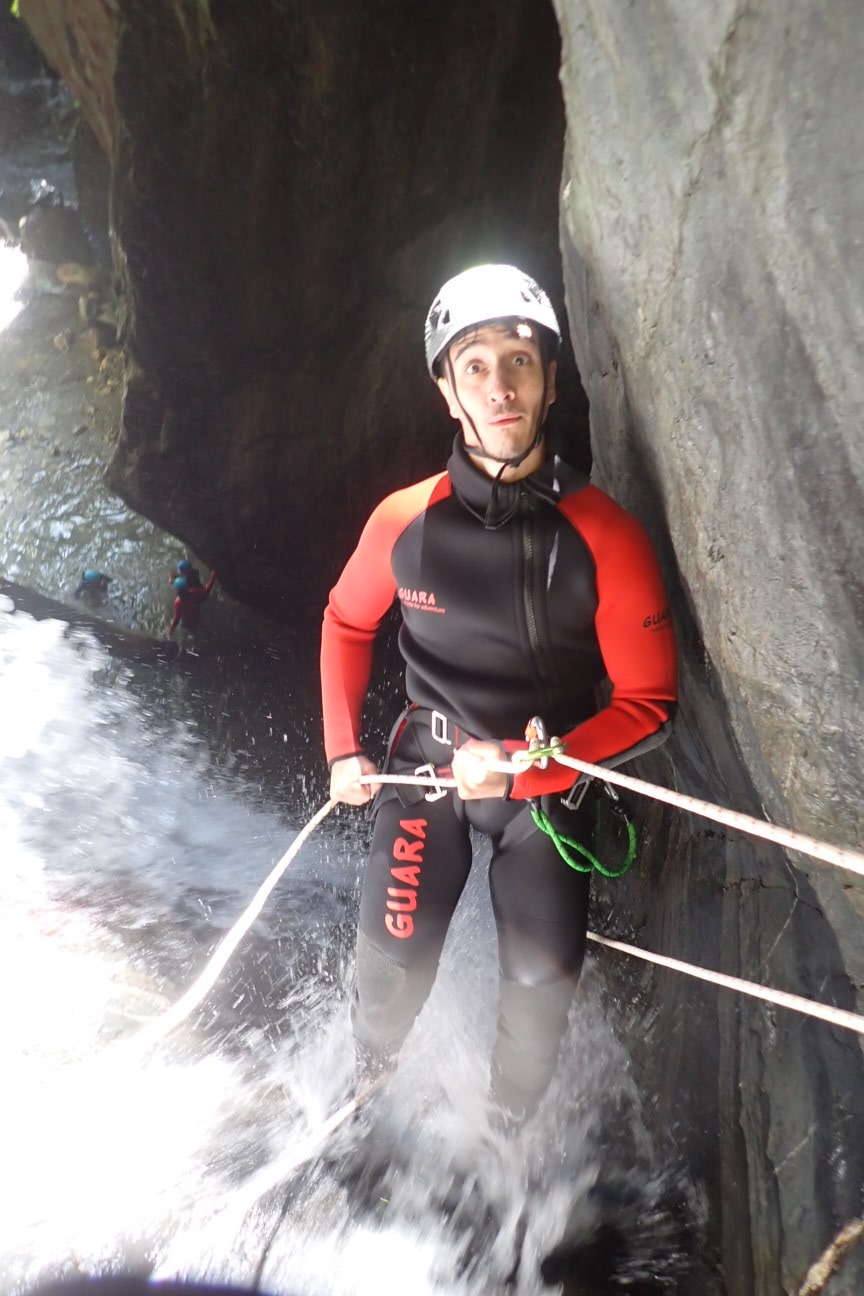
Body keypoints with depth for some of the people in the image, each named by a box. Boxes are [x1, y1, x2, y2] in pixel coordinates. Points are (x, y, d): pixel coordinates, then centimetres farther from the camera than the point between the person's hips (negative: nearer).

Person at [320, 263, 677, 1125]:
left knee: (542, 978, -10)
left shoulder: (607, 537, -17)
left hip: (548, 779, 0)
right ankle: (367, 1081, 24)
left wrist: (519, 767, -20)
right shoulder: (403, 521, -12)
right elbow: (347, 623, 8)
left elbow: (648, 704, -12)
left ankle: (510, 1120, 23)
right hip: (427, 762, 1)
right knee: (392, 950, -11)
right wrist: (343, 749, 3)